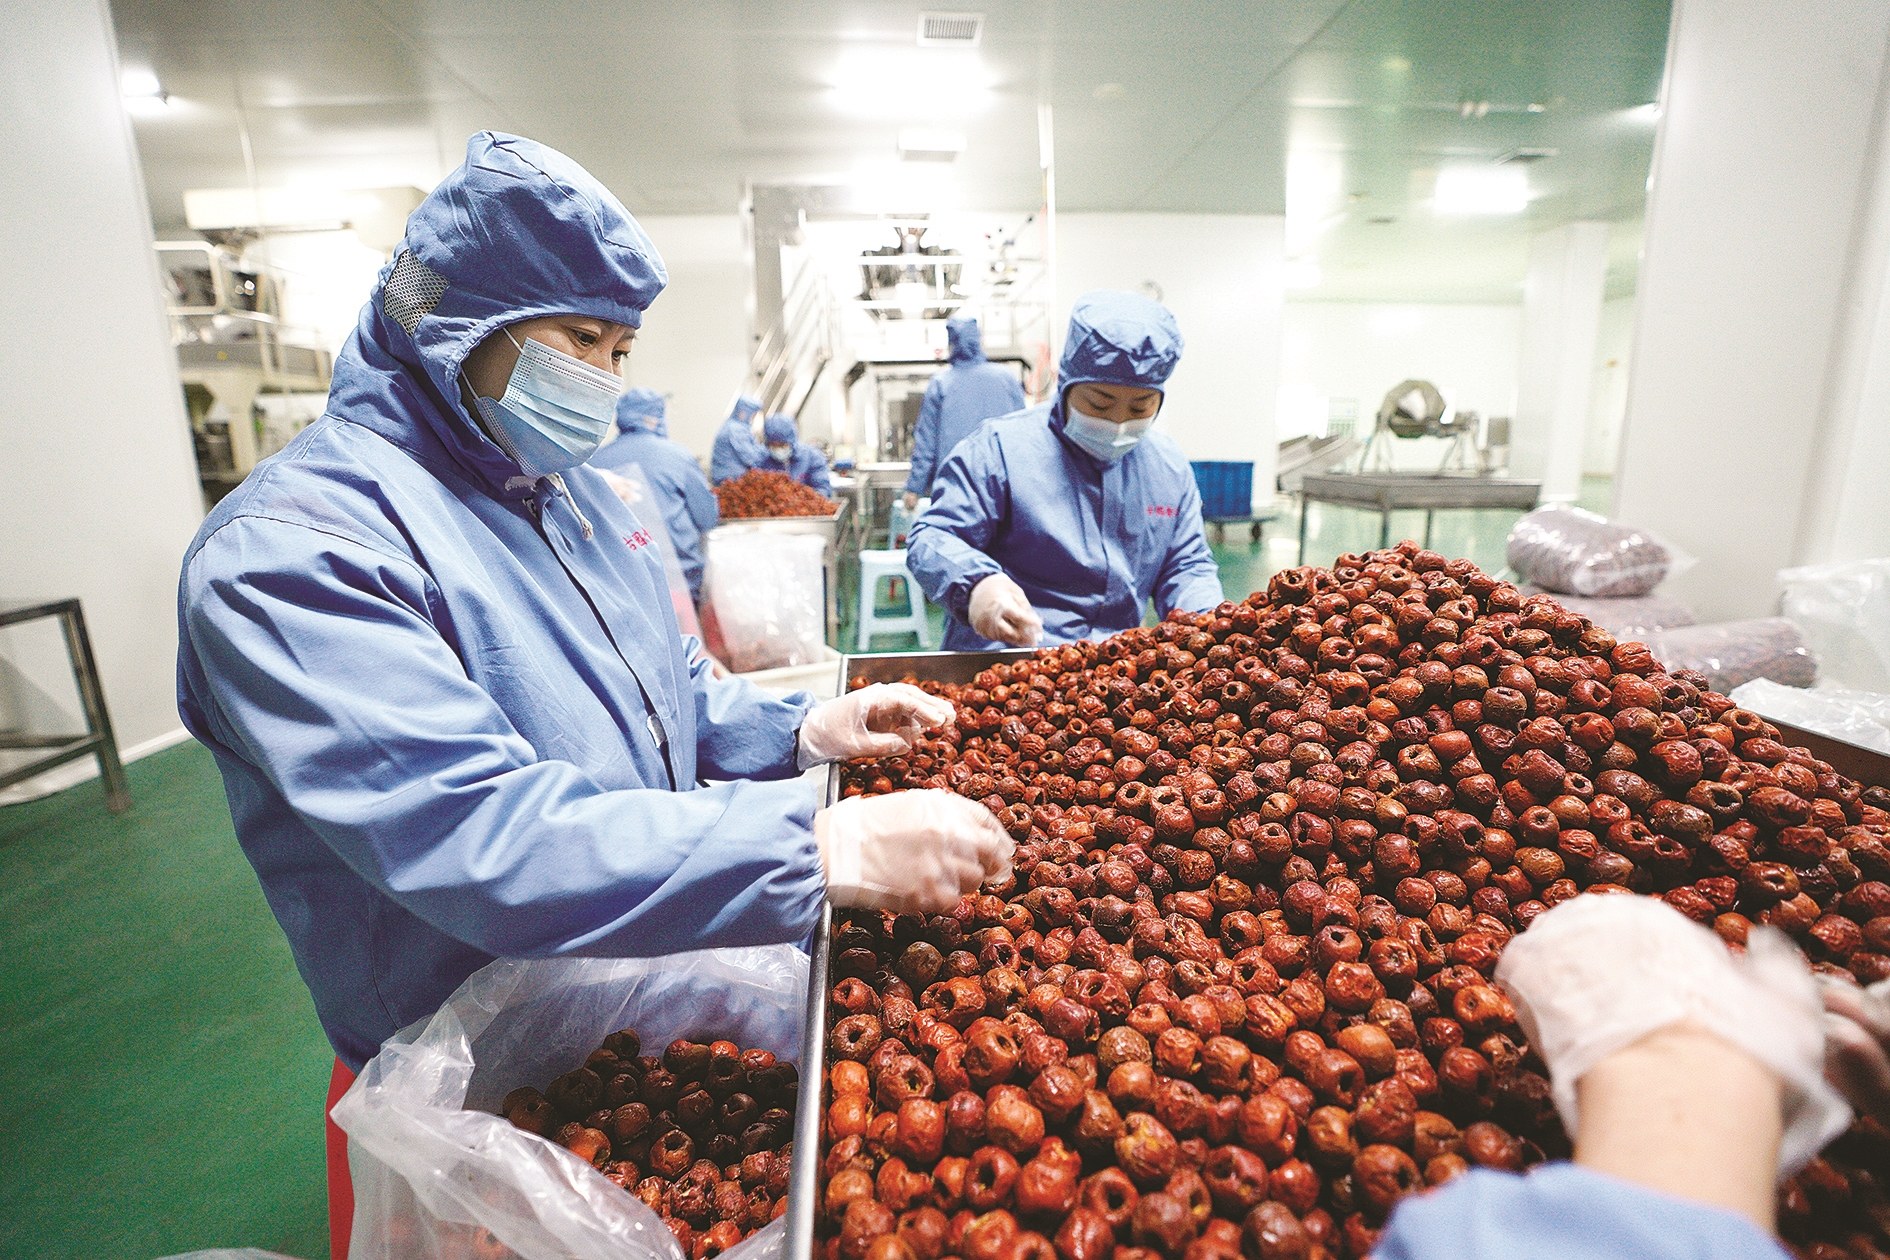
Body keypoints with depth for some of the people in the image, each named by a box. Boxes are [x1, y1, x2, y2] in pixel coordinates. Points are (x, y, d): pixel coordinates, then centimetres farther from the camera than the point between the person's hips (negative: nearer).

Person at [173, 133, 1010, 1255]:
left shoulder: (573, 493, 5)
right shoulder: (294, 545, -24)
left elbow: (676, 697, 11)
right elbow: (478, 841, -36)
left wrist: (808, 730, -9)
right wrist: (825, 847, -39)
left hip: (649, 994, 7)